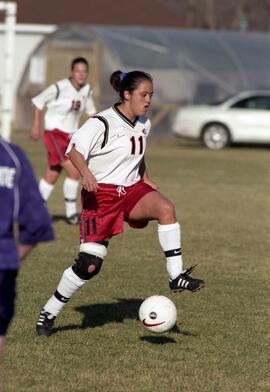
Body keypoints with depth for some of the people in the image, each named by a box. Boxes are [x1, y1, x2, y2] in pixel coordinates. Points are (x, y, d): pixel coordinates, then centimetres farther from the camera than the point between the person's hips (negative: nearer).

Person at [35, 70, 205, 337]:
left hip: (131, 190, 6)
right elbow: (74, 149, -22)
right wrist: (86, 174, -39)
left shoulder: (143, 124, 9)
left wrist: (146, 179, 15)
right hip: (101, 194, -6)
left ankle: (176, 276, -24)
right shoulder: (103, 123, -14)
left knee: (166, 208, -27)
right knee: (89, 264, -9)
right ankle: (49, 312, 8)